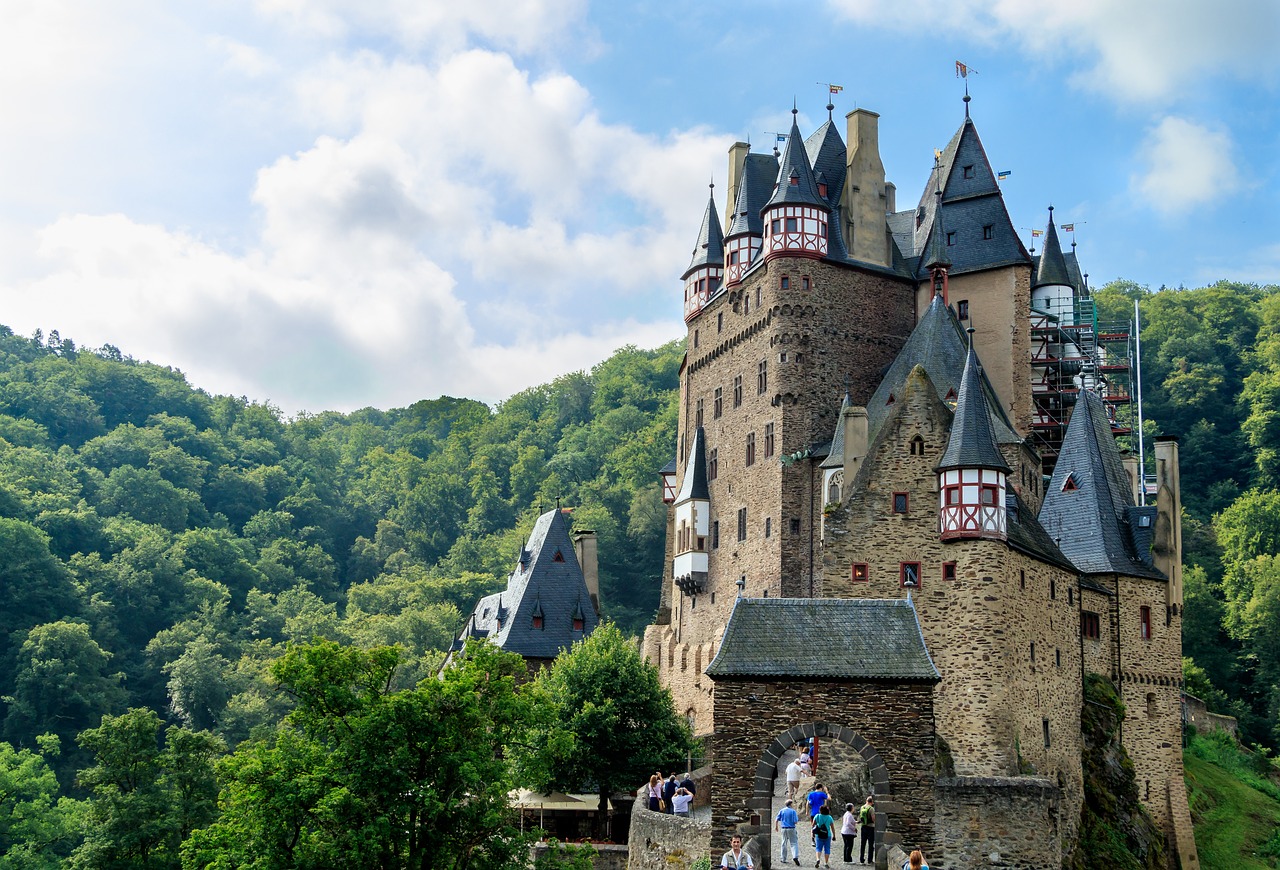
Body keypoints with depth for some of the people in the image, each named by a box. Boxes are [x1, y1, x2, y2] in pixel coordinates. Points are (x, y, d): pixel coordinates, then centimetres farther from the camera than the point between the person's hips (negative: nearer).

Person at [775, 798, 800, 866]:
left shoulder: (781, 811, 4)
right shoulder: (793, 811, -8)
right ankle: (795, 856, -21)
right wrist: (797, 817, 8)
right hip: (791, 829, -4)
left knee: (784, 844, 14)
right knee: (794, 843, -1)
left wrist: (776, 827, 19)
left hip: (783, 829, 4)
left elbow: (776, 820, 4)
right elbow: (795, 821, -13)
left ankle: (783, 859, 18)